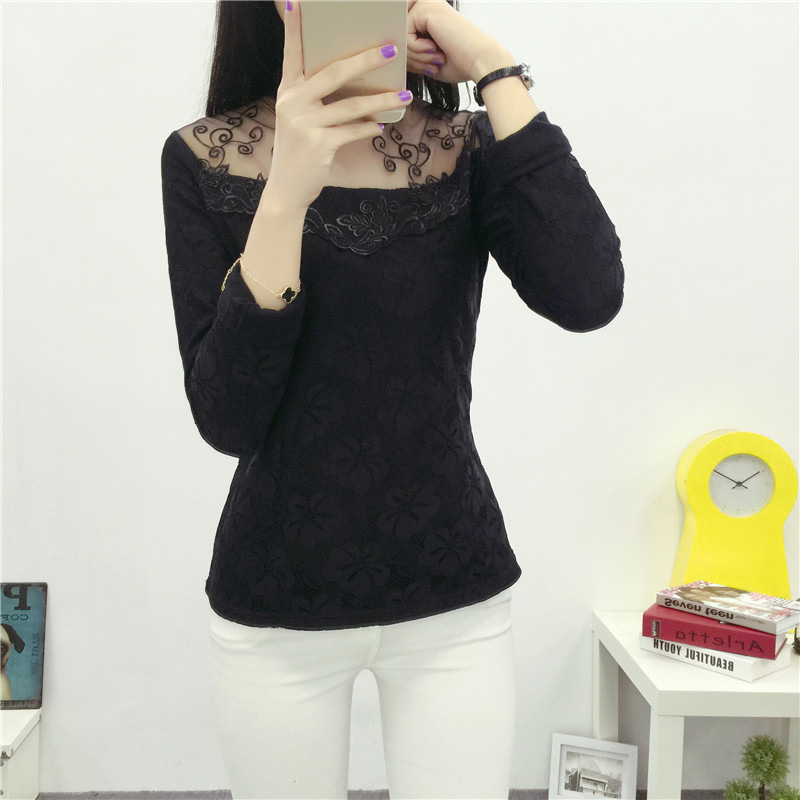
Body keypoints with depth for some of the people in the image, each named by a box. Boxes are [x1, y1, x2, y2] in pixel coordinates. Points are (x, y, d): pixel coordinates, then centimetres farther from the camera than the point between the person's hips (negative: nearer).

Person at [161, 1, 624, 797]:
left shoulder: (472, 150, -1)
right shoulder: (206, 158, -5)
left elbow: (587, 298, -20)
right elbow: (227, 420, -14)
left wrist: (496, 70, -18)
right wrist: (287, 190, -24)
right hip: (277, 607, 0)